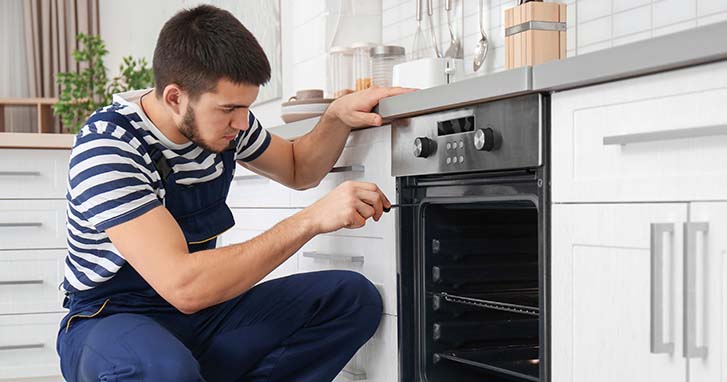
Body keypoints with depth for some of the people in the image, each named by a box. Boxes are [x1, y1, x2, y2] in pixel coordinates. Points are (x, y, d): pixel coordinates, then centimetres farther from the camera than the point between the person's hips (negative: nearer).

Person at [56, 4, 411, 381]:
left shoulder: (224, 118, -2)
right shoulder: (106, 148, -23)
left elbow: (297, 169, 18)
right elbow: (183, 287, -33)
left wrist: (338, 115, -3)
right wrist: (312, 219, -31)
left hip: (201, 316, 7)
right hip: (110, 321, -7)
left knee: (355, 297, -9)